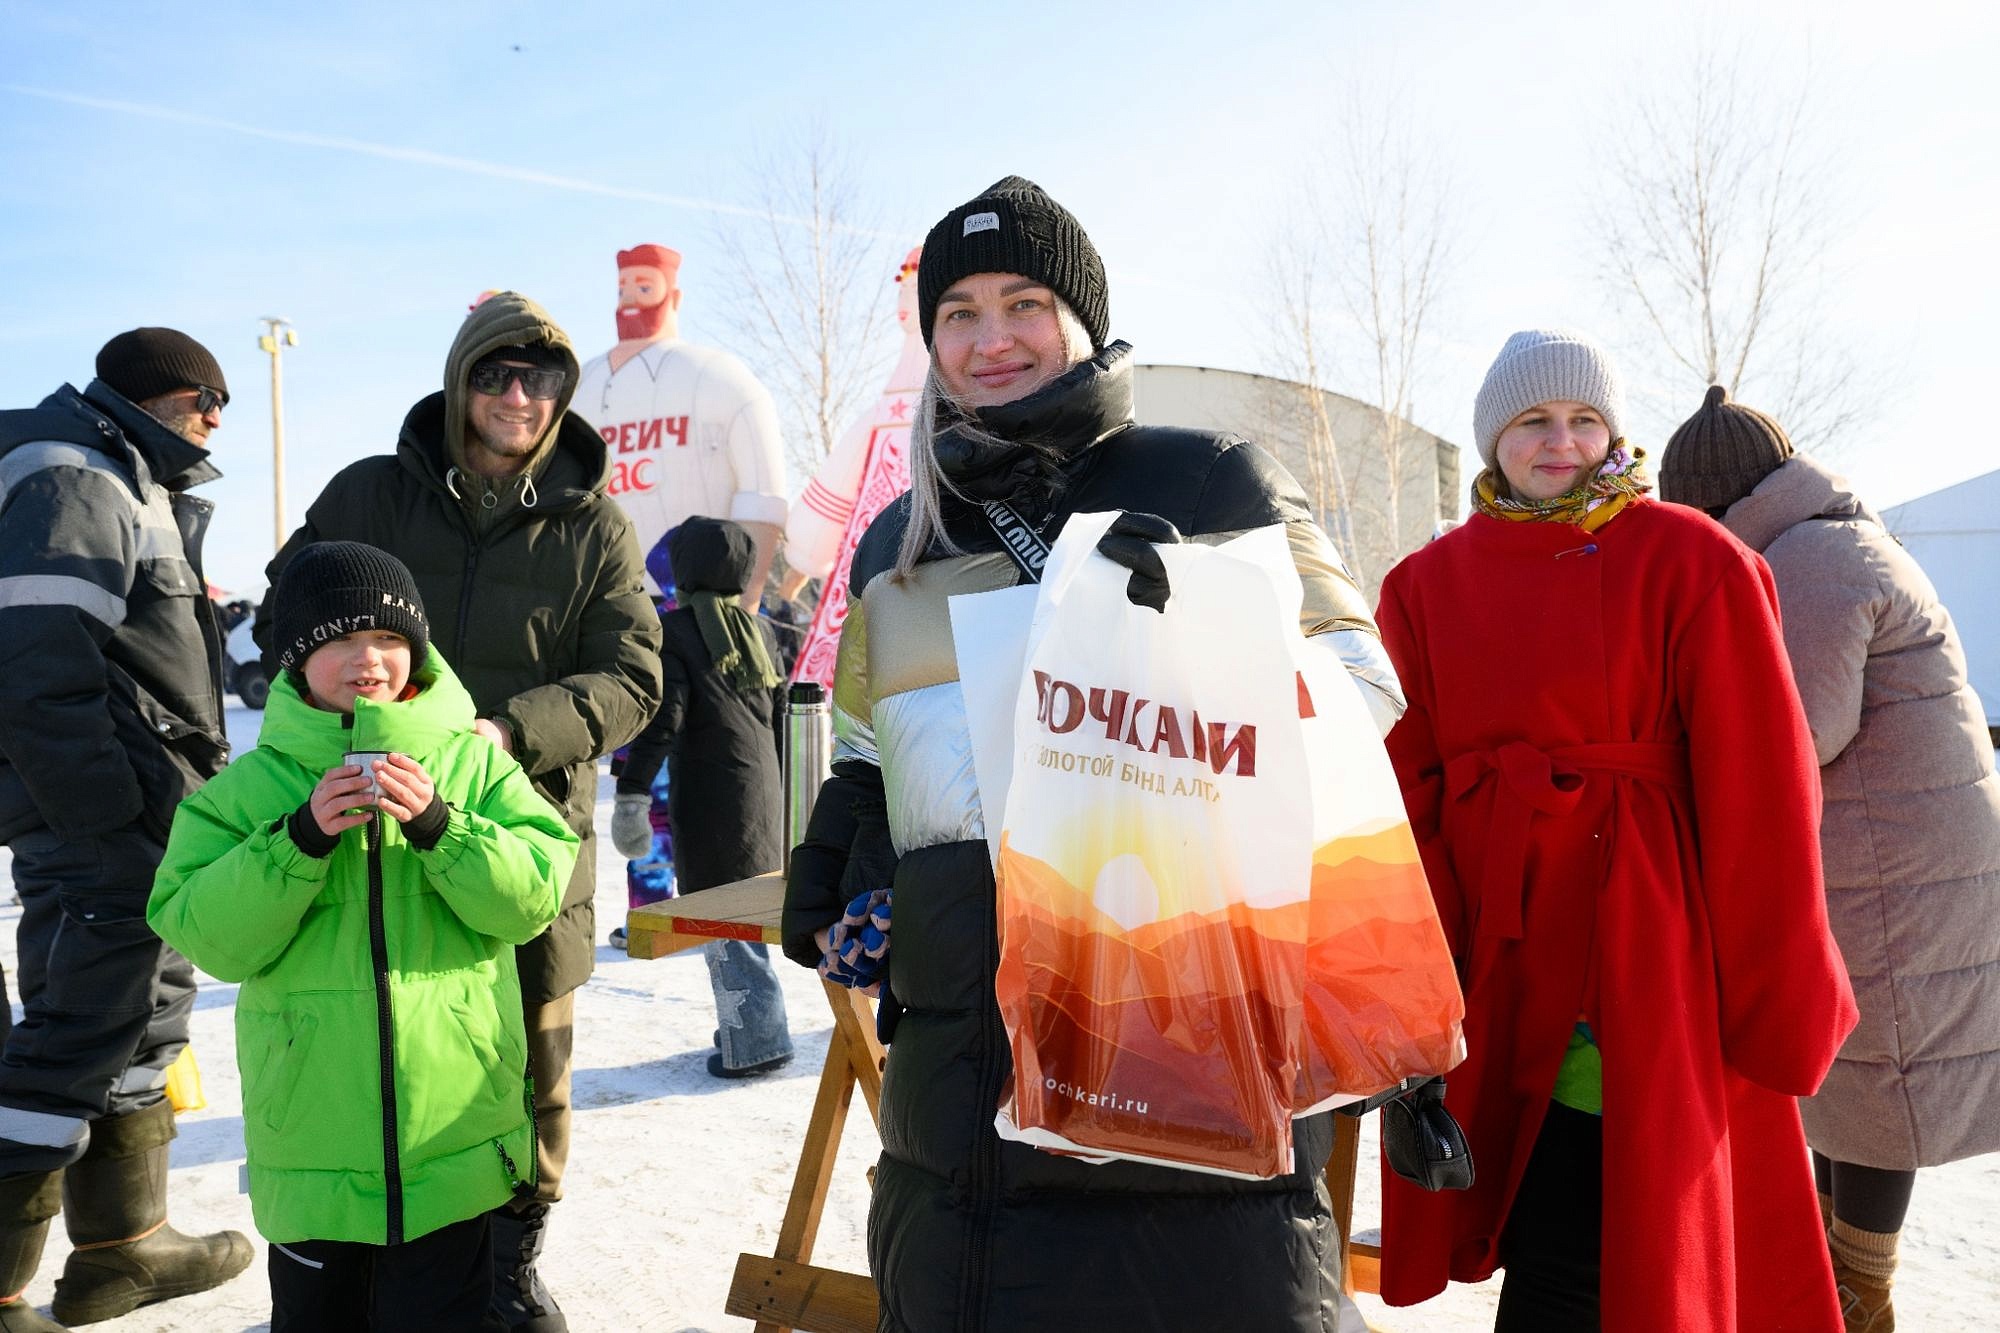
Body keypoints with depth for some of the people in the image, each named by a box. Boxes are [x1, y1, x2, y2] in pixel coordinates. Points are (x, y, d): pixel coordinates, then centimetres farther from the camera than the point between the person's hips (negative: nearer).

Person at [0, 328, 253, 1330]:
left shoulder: (138, 488, 20)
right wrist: (109, 814, -22)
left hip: (139, 820, 11)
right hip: (94, 832, -11)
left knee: (145, 1017, 17)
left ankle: (123, 1247, 29)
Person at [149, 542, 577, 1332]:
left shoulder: (475, 763, -2)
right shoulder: (251, 785, 0)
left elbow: (532, 897, -9)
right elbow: (209, 937, -7)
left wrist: (437, 825, -23)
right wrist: (301, 836, -20)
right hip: (311, 1146, 1)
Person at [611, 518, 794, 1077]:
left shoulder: (673, 628, -7)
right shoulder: (759, 628, 13)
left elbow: (661, 718, -15)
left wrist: (631, 793, -14)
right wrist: (779, 790, 25)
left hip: (709, 794, -7)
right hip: (762, 787, 7)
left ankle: (756, 1041, 1)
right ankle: (746, 1025, 25)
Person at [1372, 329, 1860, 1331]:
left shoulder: (1691, 561, -1)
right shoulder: (1426, 585, 7)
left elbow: (1761, 793, -4)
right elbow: (1408, 795, 3)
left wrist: (1772, 1001, -7)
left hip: (1646, 951, -2)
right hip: (1500, 968, 3)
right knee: (1550, 1247, 9)